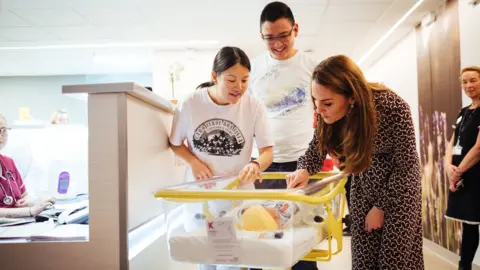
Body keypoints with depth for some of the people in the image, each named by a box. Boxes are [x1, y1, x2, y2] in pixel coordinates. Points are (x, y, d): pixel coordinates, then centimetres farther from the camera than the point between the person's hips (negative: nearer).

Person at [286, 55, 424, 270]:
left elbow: (405, 165, -19)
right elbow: (319, 146, -3)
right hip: (364, 181, 4)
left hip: (400, 181, -4)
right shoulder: (327, 112, -20)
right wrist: (305, 170, -24)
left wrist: (381, 206, -13)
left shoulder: (394, 108, -31)